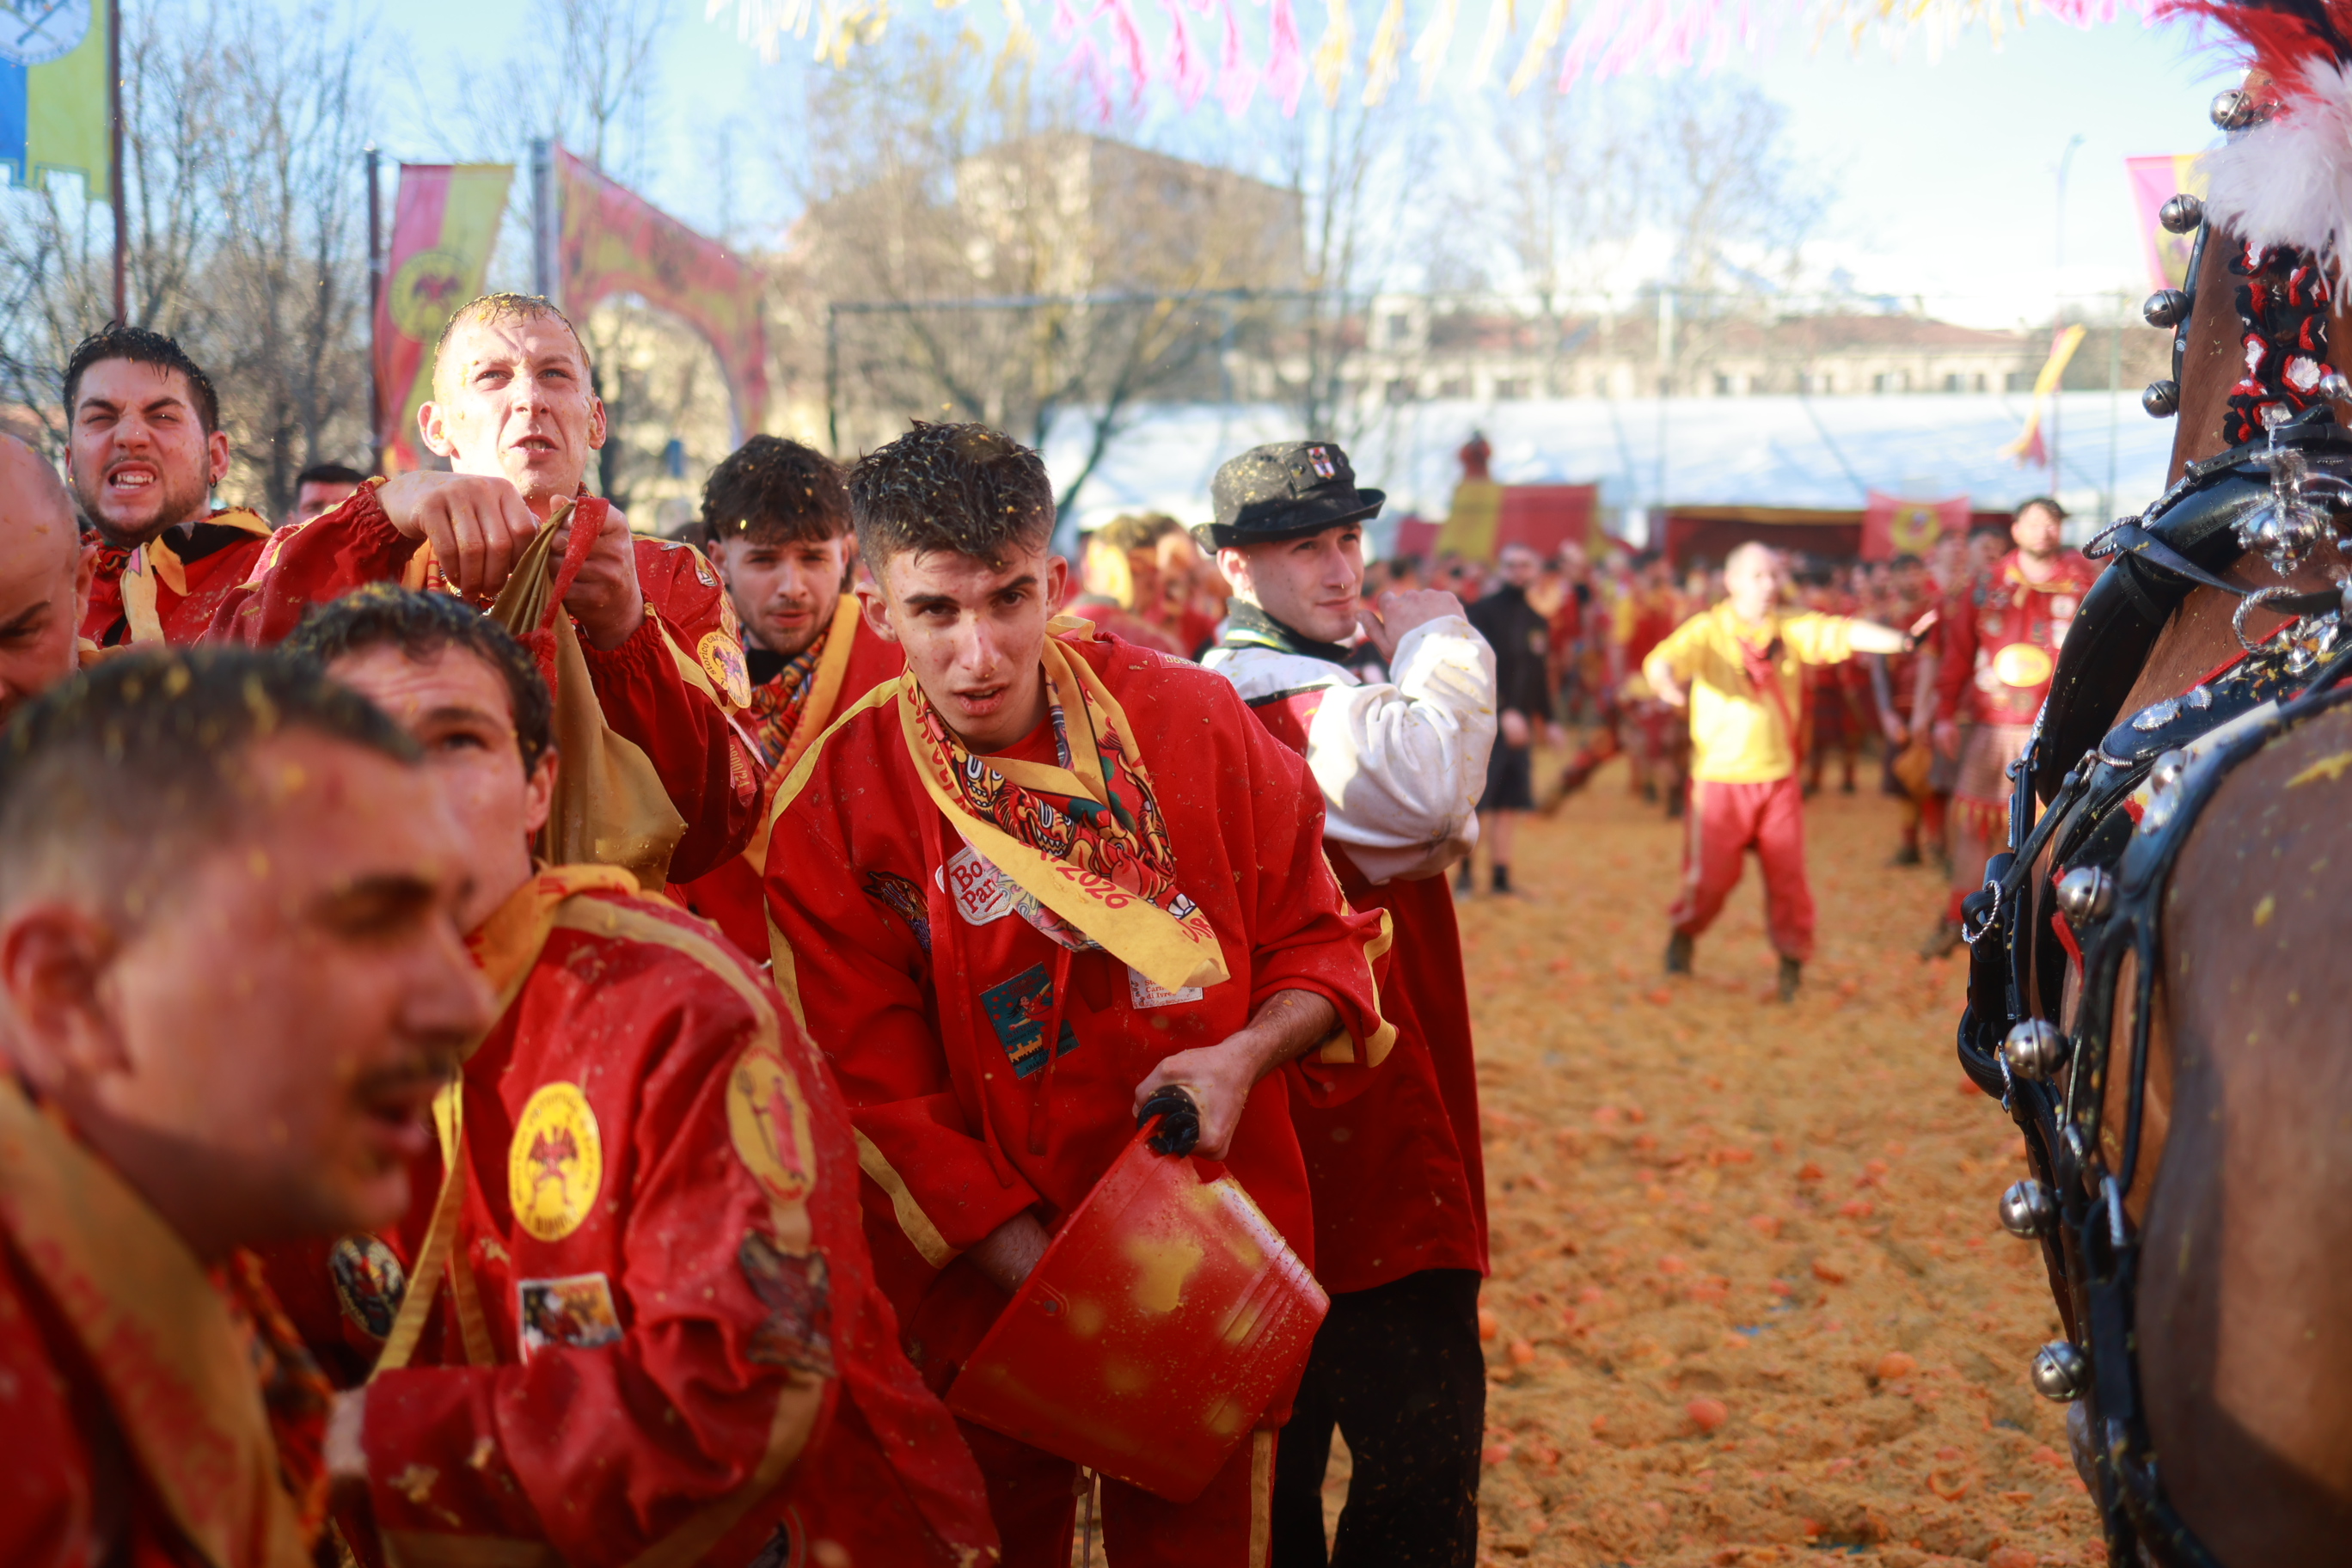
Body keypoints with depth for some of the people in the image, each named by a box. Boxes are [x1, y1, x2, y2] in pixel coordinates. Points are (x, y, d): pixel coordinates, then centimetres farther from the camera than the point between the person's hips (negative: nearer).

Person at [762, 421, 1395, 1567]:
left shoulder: (1193, 720, -7)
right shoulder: (831, 812, -11)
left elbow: (1320, 941, 3)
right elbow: (883, 1102, -9)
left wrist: (1243, 1056, -18)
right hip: (987, 1290, -1)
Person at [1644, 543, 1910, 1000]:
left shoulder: (1793, 631, 4)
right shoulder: (1708, 630, -6)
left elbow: (1845, 633, -7)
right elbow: (1664, 659, -22)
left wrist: (1901, 640, -23)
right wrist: (1665, 681, -46)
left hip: (1778, 778, 3)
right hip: (1720, 777, -3)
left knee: (1788, 875, 0)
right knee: (1711, 876, 0)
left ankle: (1792, 962, 16)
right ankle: (1684, 936, 28)